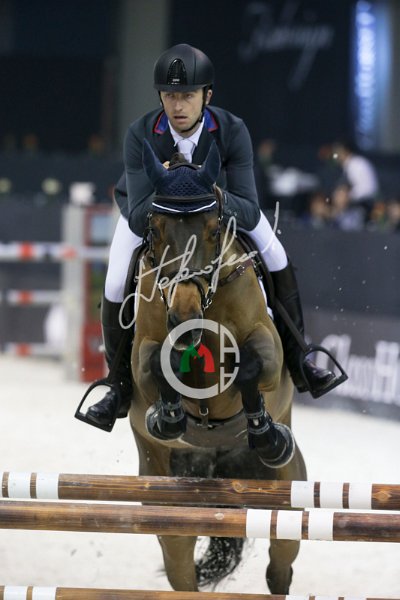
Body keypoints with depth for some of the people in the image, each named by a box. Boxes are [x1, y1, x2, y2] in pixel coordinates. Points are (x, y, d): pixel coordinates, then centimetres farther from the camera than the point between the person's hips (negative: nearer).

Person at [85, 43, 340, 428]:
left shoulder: (231, 131, -34)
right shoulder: (140, 136, -37)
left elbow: (249, 214, -36)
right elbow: (139, 221, -38)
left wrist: (217, 197, -56)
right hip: (147, 205, -1)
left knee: (277, 261, -11)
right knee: (115, 289, -16)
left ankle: (296, 362, 8)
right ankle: (122, 386, 6)